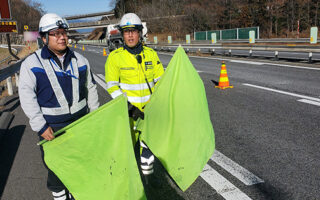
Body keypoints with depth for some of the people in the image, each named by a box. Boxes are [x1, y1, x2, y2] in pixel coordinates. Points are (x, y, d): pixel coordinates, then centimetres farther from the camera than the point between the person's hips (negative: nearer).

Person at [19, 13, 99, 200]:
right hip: (51, 128, -3)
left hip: (80, 123, 4)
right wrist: (40, 126, -15)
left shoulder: (80, 60, 3)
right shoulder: (32, 63, -7)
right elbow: (27, 96, -10)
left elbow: (91, 88, 11)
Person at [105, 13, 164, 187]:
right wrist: (129, 107, -19)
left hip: (149, 109, 4)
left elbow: (160, 80, 7)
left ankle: (148, 175, 38)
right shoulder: (115, 57, -11)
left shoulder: (151, 54, -1)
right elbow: (112, 86, -12)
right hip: (127, 110, -4)